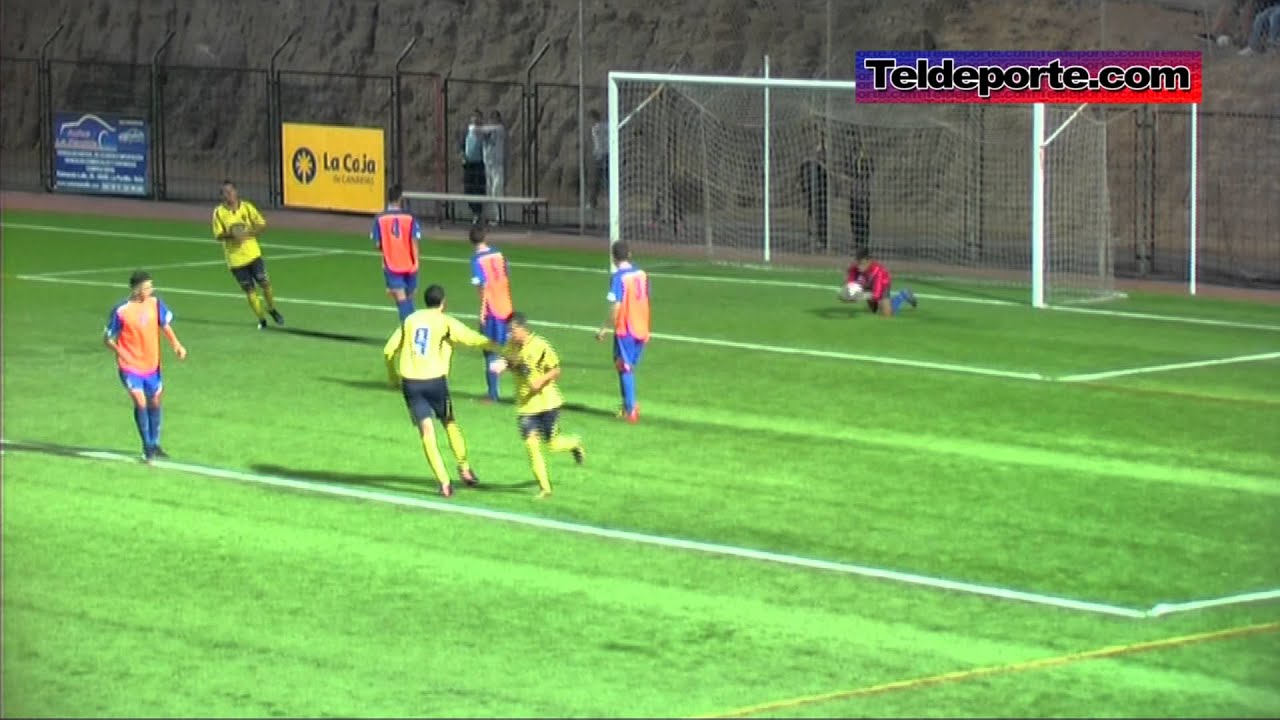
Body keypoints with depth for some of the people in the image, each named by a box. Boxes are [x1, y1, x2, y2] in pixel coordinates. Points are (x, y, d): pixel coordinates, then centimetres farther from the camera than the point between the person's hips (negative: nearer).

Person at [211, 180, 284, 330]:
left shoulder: (247, 207, -1)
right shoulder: (219, 212, -3)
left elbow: (262, 225, 0)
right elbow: (218, 235, -5)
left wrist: (248, 233, -17)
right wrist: (230, 234, -24)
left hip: (253, 253, 1)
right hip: (235, 259, -1)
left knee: (264, 282, -3)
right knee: (249, 289, 1)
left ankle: (272, 309, 24)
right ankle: (261, 319, 14)